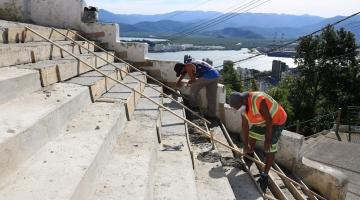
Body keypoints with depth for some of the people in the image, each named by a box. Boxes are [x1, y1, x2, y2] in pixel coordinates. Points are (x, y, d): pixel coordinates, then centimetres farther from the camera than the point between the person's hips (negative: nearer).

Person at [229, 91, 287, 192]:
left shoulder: (258, 100, -38)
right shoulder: (242, 105, -11)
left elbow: (269, 120, -31)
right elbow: (245, 126, -5)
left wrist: (268, 140, -24)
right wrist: (246, 145, -1)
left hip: (276, 120, -8)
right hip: (261, 121, 8)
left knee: (270, 148, -7)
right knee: (251, 136, 17)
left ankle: (264, 176, 4)